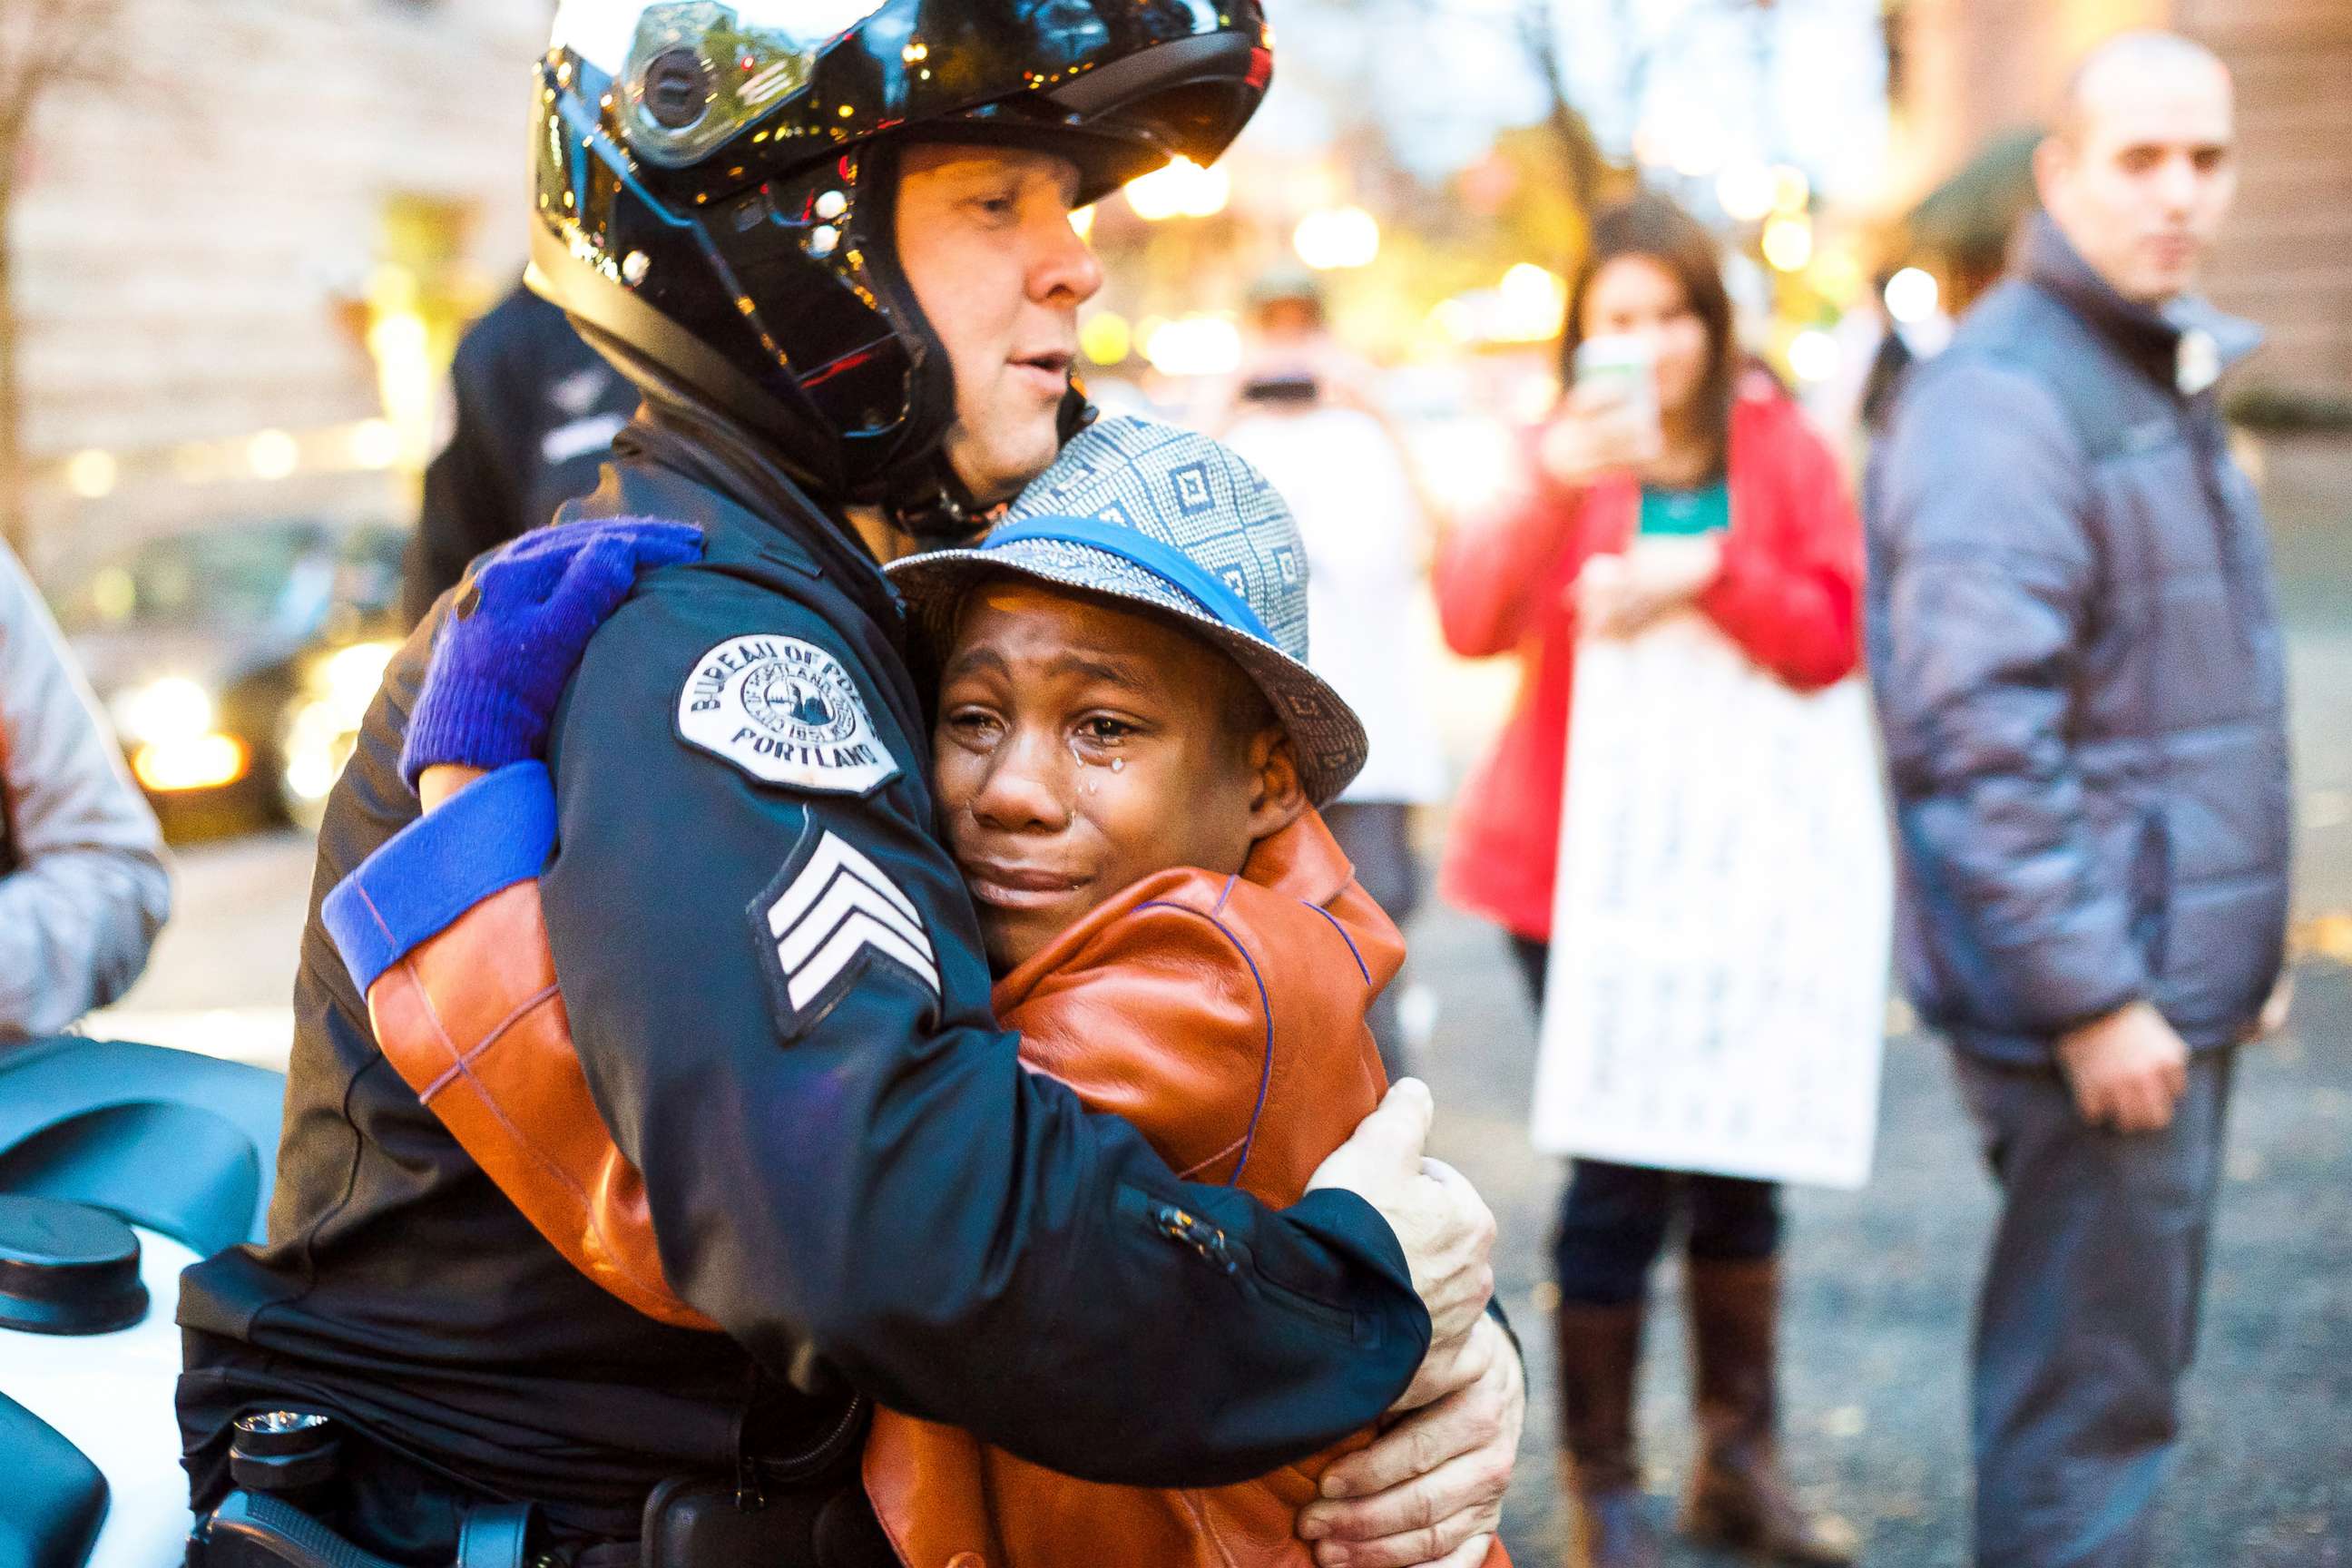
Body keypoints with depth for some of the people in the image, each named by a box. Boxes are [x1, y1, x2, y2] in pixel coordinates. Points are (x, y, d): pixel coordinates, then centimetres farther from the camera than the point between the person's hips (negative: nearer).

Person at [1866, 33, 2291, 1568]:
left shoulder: (2170, 374, 16)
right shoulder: (2002, 398, -16)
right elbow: (1974, 731, -23)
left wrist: (2238, 944, 21)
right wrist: (2088, 996, -23)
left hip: (2173, 983, 10)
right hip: (2093, 997, -10)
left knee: (2129, 1368, 18)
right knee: (2091, 1397, -3)